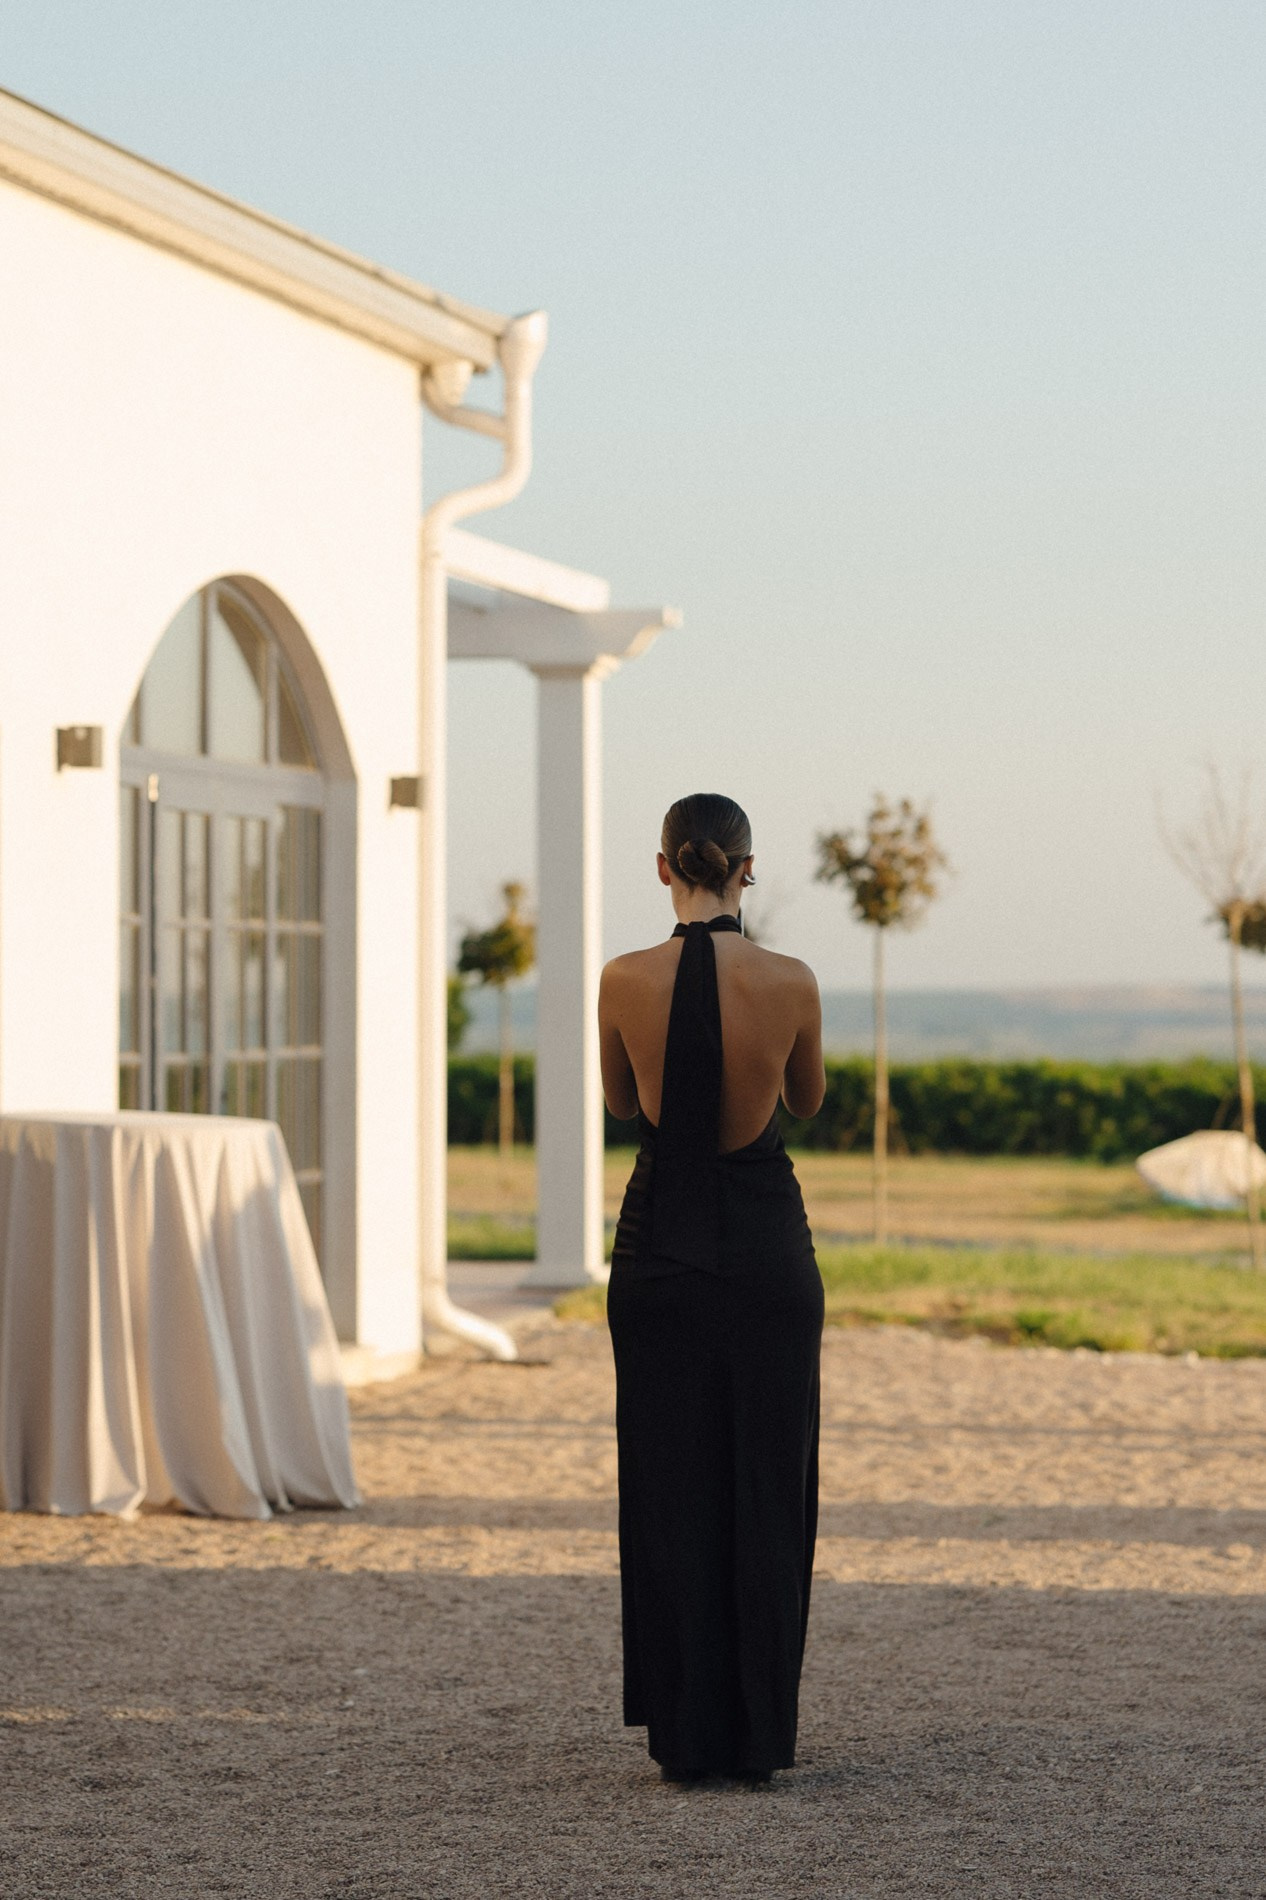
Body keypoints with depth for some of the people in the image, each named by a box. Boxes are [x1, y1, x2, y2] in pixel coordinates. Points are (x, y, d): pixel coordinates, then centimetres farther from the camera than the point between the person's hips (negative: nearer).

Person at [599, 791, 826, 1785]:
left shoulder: (625, 981, -9)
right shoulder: (791, 981, -11)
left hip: (661, 1246, 1)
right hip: (767, 1245, 0)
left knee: (671, 1490, 8)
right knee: (767, 1489, 8)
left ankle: (685, 1733, 10)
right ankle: (762, 1732, 11)